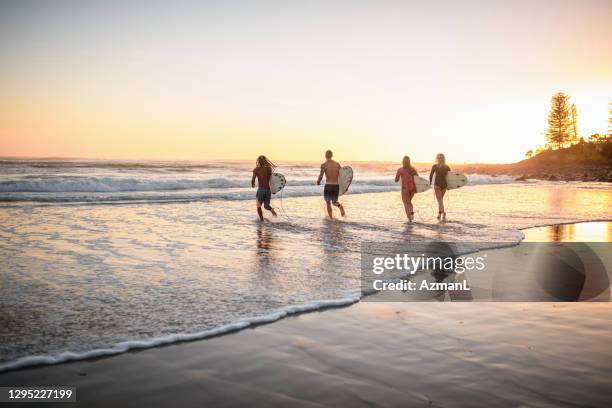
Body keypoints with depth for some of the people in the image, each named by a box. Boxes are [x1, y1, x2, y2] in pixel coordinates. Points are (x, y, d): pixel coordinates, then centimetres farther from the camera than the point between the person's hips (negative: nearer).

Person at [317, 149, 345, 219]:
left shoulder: (323, 165, -6)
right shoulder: (337, 164, 6)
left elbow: (321, 176, -12)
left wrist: (318, 182, 8)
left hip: (328, 186, -3)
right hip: (336, 186, 3)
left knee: (328, 203, 17)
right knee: (334, 202, 19)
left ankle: (331, 218, 12)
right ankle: (340, 206, -15)